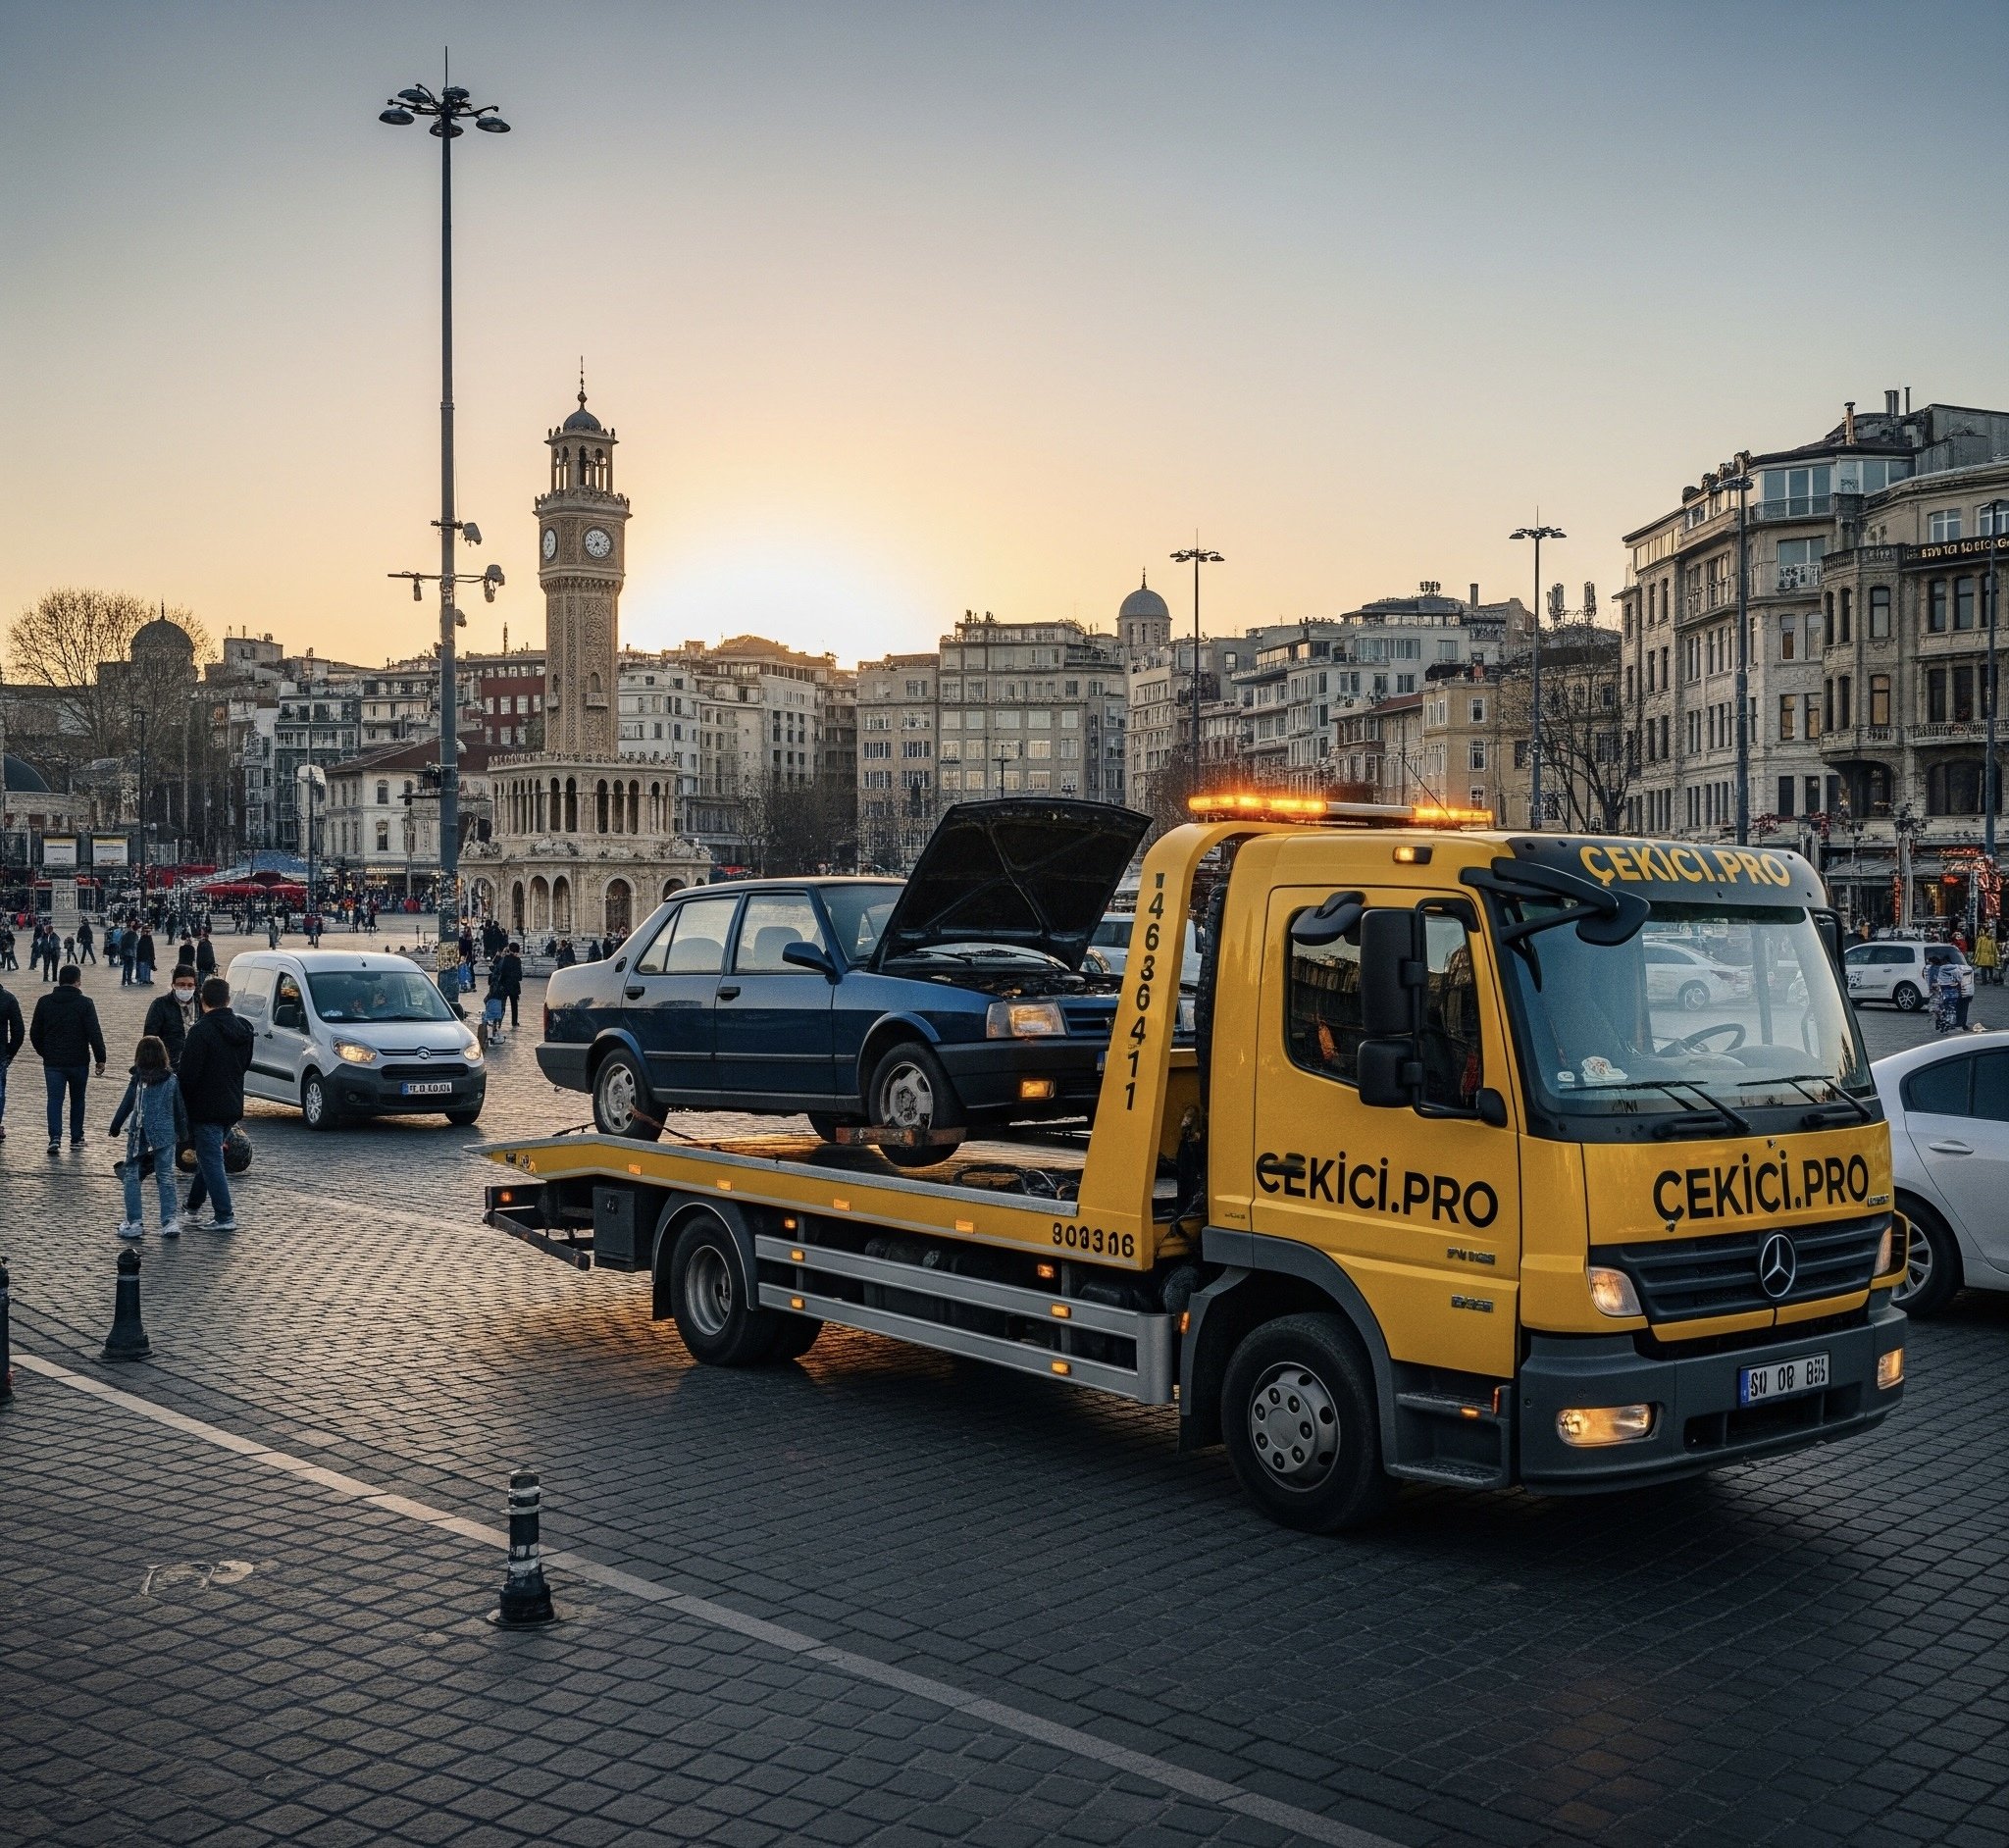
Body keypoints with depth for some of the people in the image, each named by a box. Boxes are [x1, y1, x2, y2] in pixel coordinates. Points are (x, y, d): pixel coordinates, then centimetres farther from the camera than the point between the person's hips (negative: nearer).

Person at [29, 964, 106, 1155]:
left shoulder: (44, 1002, 2)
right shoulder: (85, 1003, -9)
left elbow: (35, 1033, 8)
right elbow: (95, 1034, -12)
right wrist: (100, 1059, -4)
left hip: (52, 1062, 1)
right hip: (79, 1061, -1)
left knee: (55, 1100, 1)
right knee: (77, 1100, 14)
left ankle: (55, 1137, -16)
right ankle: (76, 1138, 19)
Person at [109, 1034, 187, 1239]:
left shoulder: (138, 1080, -8)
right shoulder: (172, 1080, 1)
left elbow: (126, 1105, -3)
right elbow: (180, 1109, 7)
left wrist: (115, 1127, 11)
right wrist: (183, 1134, 18)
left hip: (139, 1136, -3)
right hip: (166, 1135, 3)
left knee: (132, 1175, 8)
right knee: (166, 1177, 7)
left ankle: (134, 1221, 6)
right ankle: (170, 1220, 1)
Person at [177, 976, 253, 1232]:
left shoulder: (201, 1031, -18)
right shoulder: (242, 1030, 6)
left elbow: (188, 1072, -18)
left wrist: (182, 1103, -7)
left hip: (206, 1108, -7)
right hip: (232, 1106, 8)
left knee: (211, 1161, -3)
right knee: (208, 1156, 20)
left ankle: (224, 1217, -5)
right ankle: (192, 1206, 32)